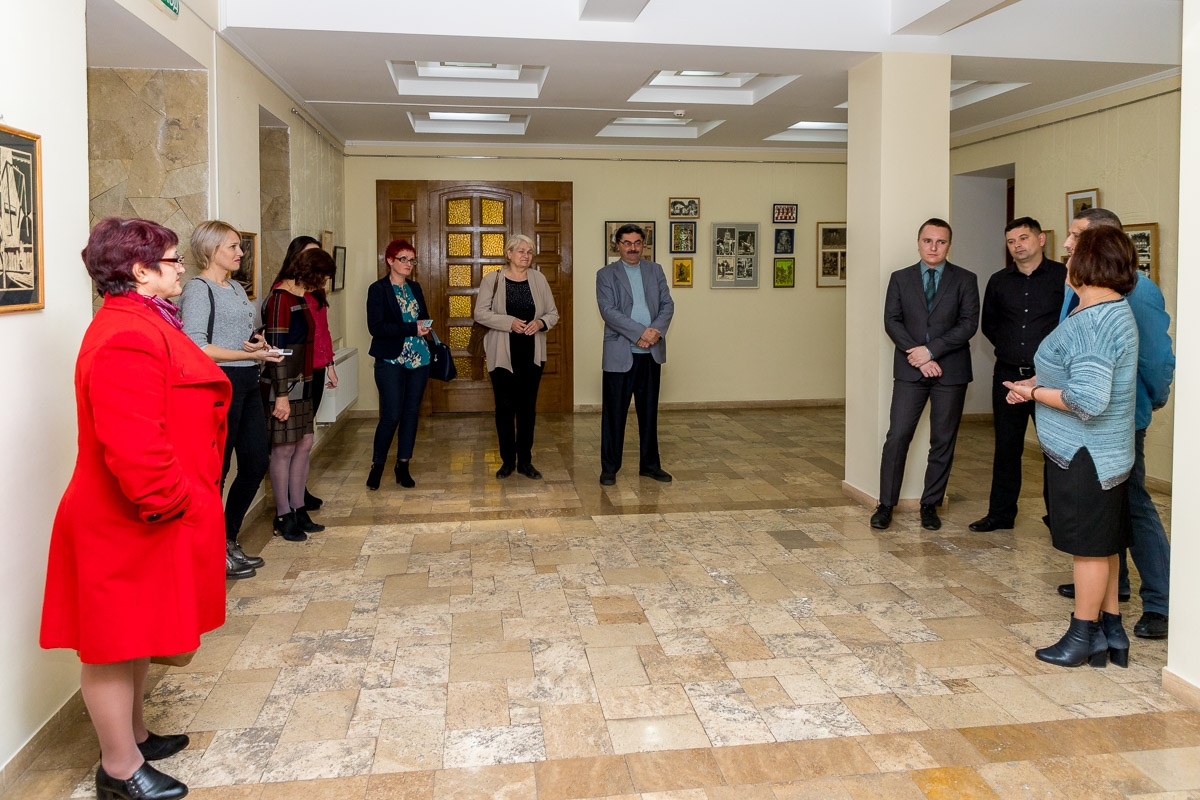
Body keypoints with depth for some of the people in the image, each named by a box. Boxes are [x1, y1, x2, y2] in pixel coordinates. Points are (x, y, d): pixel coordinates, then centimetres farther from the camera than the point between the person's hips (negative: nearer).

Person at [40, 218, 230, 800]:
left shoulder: (140, 324, 13)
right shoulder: (127, 338, -24)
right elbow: (132, 445, -32)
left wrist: (187, 496, 20)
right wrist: (170, 504, -21)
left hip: (143, 518, 11)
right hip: (129, 529, -11)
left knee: (134, 634, 22)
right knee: (119, 641, 3)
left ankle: (133, 734, 39)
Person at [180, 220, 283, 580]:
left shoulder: (236, 288, 17)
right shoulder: (198, 289, -9)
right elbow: (195, 347, -19)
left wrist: (259, 342, 3)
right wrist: (247, 354, -19)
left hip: (247, 384, 9)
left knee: (257, 462, 12)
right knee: (216, 469, -1)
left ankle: (228, 542, 26)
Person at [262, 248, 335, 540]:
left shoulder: (299, 298, 14)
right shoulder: (280, 299, -15)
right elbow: (277, 349, -19)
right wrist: (281, 395, -21)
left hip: (301, 384, 9)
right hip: (283, 385, -9)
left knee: (304, 445, 11)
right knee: (284, 450, -1)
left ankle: (298, 510, 20)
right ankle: (283, 516, 9)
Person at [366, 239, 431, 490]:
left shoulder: (415, 287, 14)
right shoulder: (378, 289, -4)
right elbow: (375, 327, -14)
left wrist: (424, 326, -1)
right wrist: (412, 328, -19)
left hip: (418, 359, 6)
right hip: (391, 361, -6)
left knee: (411, 413, 6)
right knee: (391, 415, -8)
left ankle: (403, 466, 16)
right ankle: (377, 464, 11)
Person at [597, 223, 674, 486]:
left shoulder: (655, 271, 12)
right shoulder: (606, 274, 1)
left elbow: (667, 305, 6)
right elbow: (608, 311, -11)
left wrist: (656, 331, -13)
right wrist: (640, 333, -19)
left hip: (651, 353, 4)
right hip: (620, 354, -3)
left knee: (649, 411, 11)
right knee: (614, 412, 1)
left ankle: (650, 464, 22)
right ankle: (609, 468, 11)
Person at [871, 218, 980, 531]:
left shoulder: (965, 280, 4)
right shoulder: (900, 279, 8)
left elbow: (969, 324, -5)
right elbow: (892, 321, 1)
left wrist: (931, 350, -14)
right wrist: (917, 357, -11)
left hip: (950, 371, 0)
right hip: (910, 370, 0)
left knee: (943, 441, 5)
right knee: (897, 436, -4)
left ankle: (930, 505, 17)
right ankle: (886, 504, 5)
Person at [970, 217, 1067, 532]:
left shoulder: (1063, 276, -3)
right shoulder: (999, 281, 9)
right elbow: (988, 324, 22)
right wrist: (1009, 348, 13)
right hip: (1008, 375, 4)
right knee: (1006, 446, 9)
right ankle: (1001, 513, 19)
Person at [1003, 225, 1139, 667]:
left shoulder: (1092, 323, -23)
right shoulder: (1115, 310, 11)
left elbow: (1089, 399, -29)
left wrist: (1035, 393, -15)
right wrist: (1038, 381, 12)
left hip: (1084, 456, -10)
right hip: (1105, 452, 10)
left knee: (1090, 546, 2)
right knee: (1102, 544, 18)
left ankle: (1084, 635, 16)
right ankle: (1111, 631, 29)